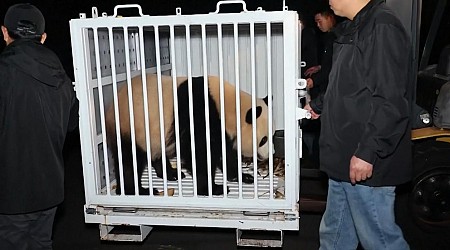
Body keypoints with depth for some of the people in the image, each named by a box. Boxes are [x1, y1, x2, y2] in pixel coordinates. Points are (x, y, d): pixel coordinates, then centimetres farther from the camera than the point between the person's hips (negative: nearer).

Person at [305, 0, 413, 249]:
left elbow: (391, 102, -24)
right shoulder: (352, 29, 14)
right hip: (344, 162, 10)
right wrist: (320, 106, 33)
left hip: (365, 165, -10)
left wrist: (367, 152, -24)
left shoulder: (383, 28, -18)